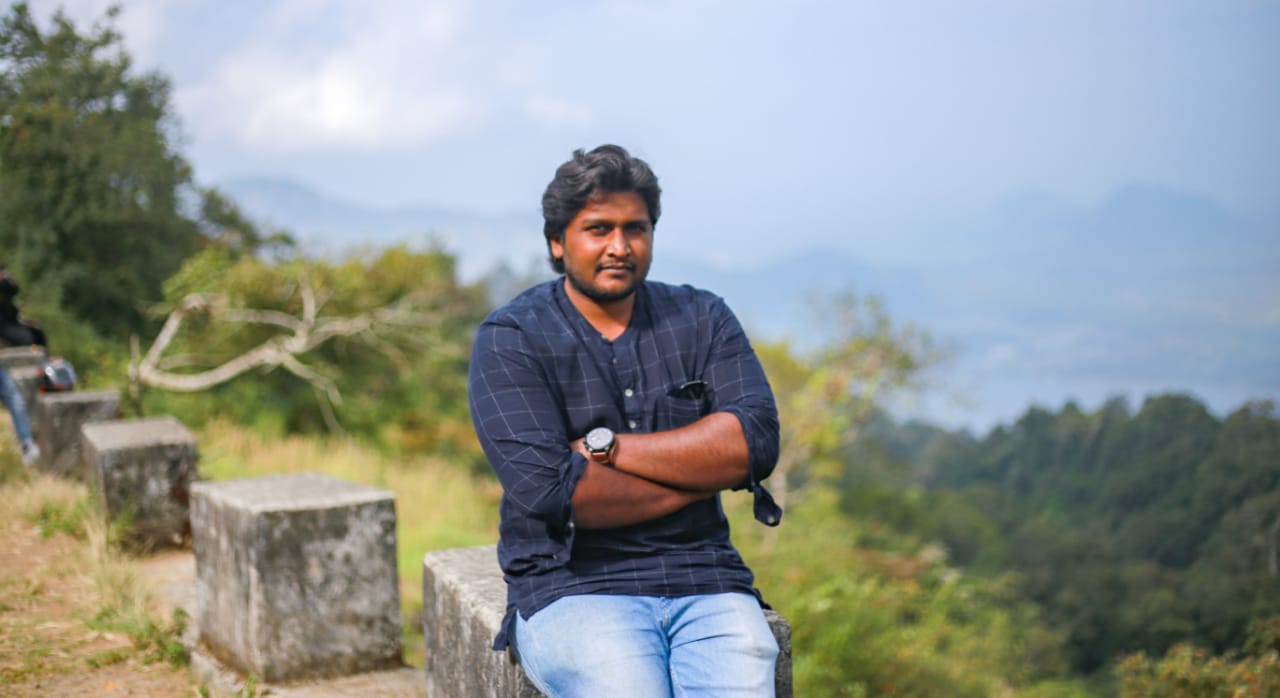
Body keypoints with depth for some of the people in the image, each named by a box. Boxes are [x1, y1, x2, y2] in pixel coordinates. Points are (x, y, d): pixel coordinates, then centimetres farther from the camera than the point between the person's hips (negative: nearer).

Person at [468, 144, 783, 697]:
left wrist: (605, 446, -9)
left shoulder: (702, 319, 13)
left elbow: (754, 442, -3)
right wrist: (701, 474, -4)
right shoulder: (510, 339, 1)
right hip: (571, 587, -2)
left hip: (704, 581, 3)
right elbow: (551, 489, -13)